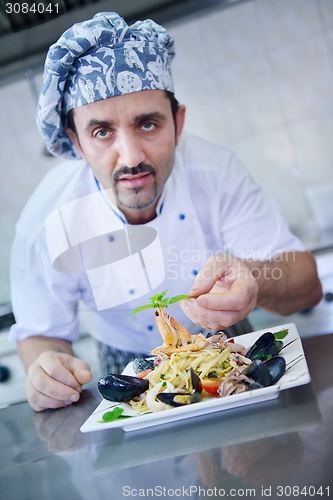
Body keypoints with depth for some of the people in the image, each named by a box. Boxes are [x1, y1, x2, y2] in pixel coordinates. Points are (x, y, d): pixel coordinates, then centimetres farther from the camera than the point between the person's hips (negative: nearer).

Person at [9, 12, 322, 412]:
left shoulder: (215, 172, -23)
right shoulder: (45, 225, -24)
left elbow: (307, 283, -22)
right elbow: (40, 332, -8)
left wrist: (253, 280, -45)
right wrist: (45, 369, -32)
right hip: (132, 368, -2)